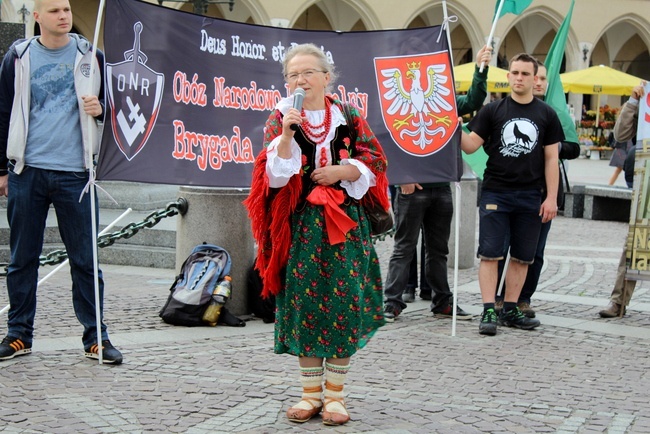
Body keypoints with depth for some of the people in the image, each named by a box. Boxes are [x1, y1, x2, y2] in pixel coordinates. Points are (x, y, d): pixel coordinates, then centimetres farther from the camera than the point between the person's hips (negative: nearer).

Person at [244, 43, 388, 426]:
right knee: (304, 301, 0)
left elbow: (375, 161, 5)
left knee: (343, 301, -3)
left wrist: (343, 170, -10)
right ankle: (311, 393, 13)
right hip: (300, 222, 0)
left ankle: (335, 394, 9)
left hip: (344, 222, 0)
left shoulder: (348, 117, 6)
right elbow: (275, 175, -7)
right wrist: (286, 133, -19)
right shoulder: (280, 118, 4)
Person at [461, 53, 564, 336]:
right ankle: (488, 312, -2)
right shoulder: (493, 111, 3)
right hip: (495, 193, -2)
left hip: (530, 196, 2)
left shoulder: (546, 115, 7)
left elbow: (551, 158, 6)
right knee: (490, 254, -5)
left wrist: (551, 198, 0)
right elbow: (471, 146, -2)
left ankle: (510, 310, 17)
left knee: (522, 257, 8)